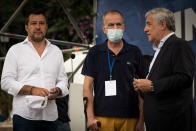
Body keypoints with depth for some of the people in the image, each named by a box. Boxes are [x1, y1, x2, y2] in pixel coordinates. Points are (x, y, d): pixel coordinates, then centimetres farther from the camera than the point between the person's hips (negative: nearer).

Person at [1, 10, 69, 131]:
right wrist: (31, 90, -14)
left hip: (50, 116, 3)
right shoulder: (15, 50, 7)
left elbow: (63, 80, 18)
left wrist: (58, 90, -6)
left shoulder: (56, 51, 18)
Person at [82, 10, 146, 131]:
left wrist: (141, 120, 1)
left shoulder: (135, 52, 7)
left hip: (130, 117, 1)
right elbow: (88, 86, 2)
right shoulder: (95, 52, 5)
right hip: (102, 117, -1)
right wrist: (90, 117, -7)